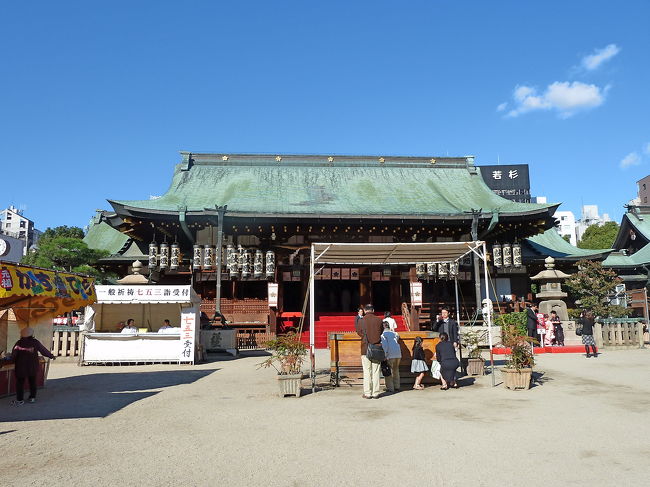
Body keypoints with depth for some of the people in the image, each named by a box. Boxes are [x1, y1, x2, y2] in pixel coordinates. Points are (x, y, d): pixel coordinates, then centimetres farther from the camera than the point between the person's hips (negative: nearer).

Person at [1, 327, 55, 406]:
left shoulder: (19, 343, -10)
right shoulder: (35, 342, -3)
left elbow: (13, 355, -9)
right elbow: (44, 350, 5)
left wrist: (7, 358, 9)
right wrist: (51, 356, 18)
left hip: (21, 367, -3)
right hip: (33, 367, 3)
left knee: (20, 383, 7)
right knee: (32, 382, 15)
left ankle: (19, 400, 9)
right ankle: (32, 397, 22)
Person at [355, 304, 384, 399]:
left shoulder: (361, 321, -7)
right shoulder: (379, 320, -3)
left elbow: (359, 332, 5)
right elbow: (381, 331, 10)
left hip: (366, 349, -1)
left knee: (367, 372, 4)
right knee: (376, 371, 8)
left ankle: (367, 393, 6)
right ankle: (375, 393, 11)